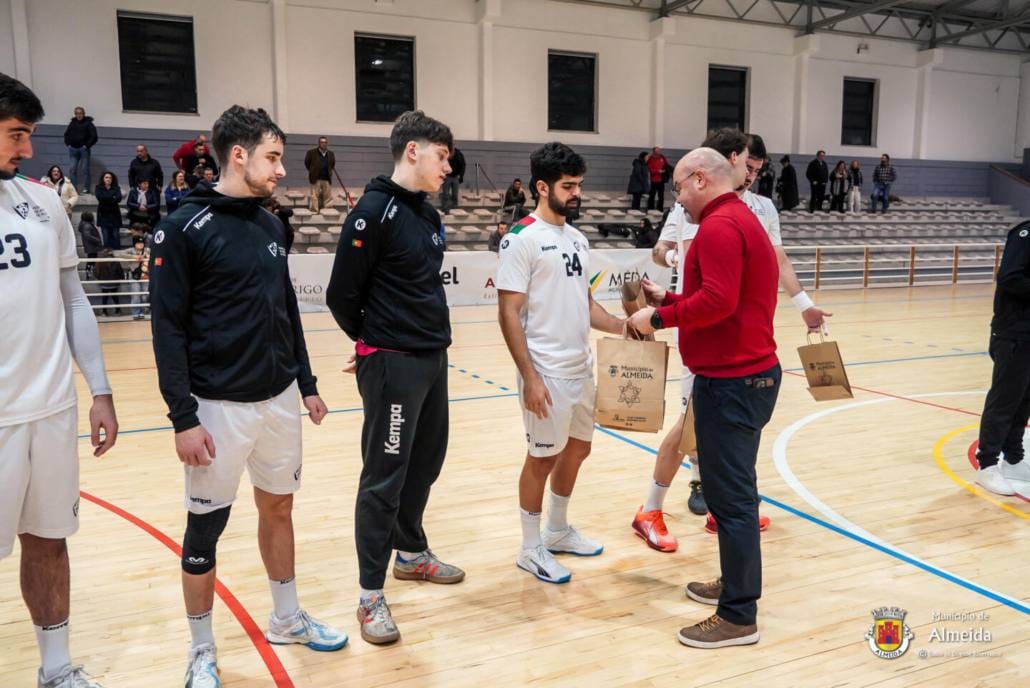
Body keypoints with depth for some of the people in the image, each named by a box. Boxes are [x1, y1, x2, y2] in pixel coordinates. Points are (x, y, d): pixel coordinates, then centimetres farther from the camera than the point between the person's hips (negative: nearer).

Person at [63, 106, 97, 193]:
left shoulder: (88, 123, -4)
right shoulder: (72, 123, 10)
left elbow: (94, 136, -6)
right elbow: (66, 134, 21)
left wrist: (87, 145, -10)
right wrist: (68, 144, 10)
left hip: (84, 149, -4)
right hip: (73, 149, 4)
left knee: (85, 169, -1)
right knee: (72, 169, 1)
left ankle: (86, 188, 5)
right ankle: (73, 188, 7)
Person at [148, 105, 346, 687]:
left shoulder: (271, 226, 8)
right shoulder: (185, 227, -11)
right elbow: (168, 328, -13)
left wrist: (307, 384, 15)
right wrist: (183, 418, -16)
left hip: (279, 399, 6)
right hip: (219, 407, -6)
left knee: (279, 509, 17)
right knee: (206, 529, 6)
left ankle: (288, 619, 36)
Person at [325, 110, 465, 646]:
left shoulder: (428, 214, 12)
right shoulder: (374, 211, -15)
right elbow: (341, 293, -13)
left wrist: (430, 338, 11)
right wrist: (373, 339, 3)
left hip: (433, 359, 8)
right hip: (393, 364, -8)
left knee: (425, 462, 18)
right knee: (384, 477, -1)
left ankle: (412, 553, 38)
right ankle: (371, 595, 12)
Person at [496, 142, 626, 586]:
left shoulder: (577, 238, 11)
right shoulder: (521, 238, -13)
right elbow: (508, 314, -15)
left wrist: (624, 327, 3)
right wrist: (529, 377, -19)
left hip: (582, 369, 8)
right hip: (547, 374, -8)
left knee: (577, 449, 17)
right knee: (543, 458, 4)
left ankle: (558, 531, 37)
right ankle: (531, 549, 22)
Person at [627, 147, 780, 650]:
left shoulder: (719, 226, -15)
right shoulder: (741, 219, 18)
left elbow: (717, 300, -26)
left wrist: (659, 318, -15)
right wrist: (667, 299, 13)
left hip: (731, 380, -11)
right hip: (749, 373, 11)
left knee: (730, 495, -5)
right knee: (733, 487, 18)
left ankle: (739, 616, 4)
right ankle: (736, 584, 30)